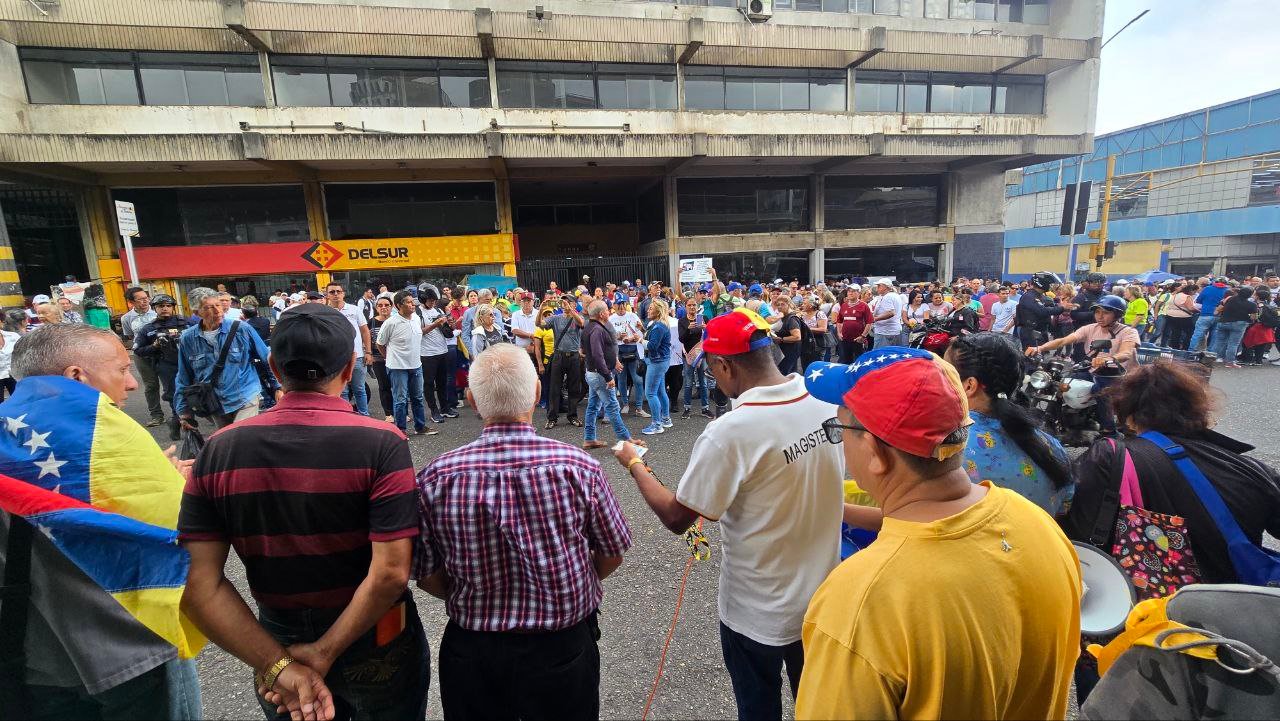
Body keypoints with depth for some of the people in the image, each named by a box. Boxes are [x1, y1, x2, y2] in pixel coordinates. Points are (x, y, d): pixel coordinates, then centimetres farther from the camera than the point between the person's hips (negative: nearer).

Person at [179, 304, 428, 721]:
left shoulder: (218, 450, -10)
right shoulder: (380, 443, -22)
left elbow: (199, 583, -11)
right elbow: (390, 573, -26)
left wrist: (278, 664, -11)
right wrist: (323, 654, -14)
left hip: (279, 640, 3)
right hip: (375, 647, -2)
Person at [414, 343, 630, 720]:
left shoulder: (436, 477, -19)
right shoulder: (578, 467, -21)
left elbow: (428, 577, -8)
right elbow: (612, 556, -7)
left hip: (470, 654, 1)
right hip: (564, 650, 0)